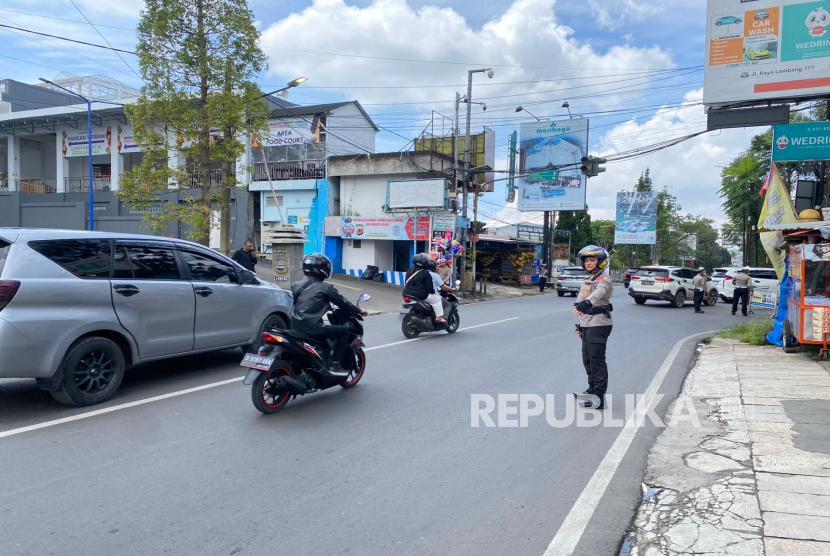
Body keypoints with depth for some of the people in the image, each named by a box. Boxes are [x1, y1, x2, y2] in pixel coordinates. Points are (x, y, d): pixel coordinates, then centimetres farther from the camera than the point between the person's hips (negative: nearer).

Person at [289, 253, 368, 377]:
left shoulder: (297, 285, 12)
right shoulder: (325, 288, -7)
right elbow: (343, 302, 1)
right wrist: (359, 310, 17)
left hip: (295, 327, 8)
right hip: (312, 328, -8)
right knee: (344, 332, 6)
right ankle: (335, 365, 2)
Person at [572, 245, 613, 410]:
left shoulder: (604, 279, -10)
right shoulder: (588, 280, 20)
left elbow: (598, 293, -34)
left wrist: (586, 303, -54)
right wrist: (580, 325, 24)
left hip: (599, 325, -9)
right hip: (587, 324, 9)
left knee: (596, 359, -12)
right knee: (587, 358, 15)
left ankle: (600, 397, -11)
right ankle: (592, 389, 28)